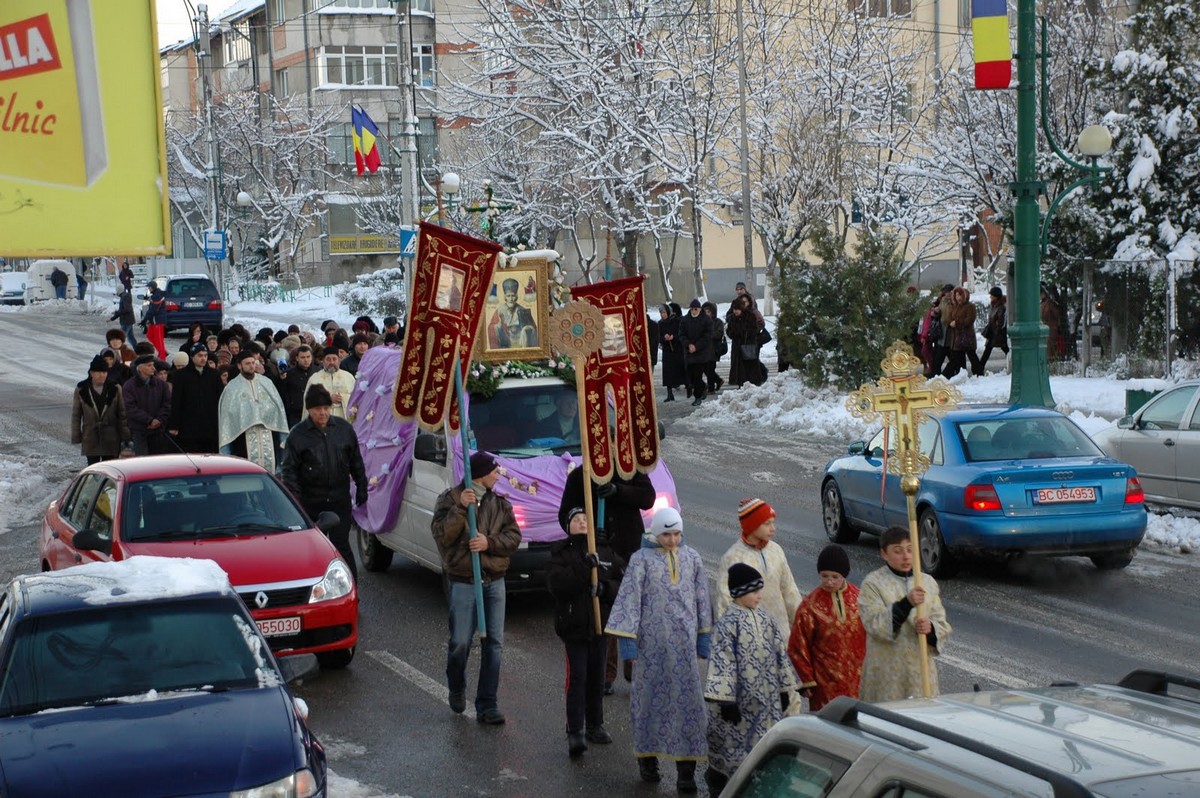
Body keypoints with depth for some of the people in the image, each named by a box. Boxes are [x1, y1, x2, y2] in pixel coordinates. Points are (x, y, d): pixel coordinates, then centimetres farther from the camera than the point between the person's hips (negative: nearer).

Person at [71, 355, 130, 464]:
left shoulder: (114, 389, 1)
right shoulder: (81, 390, -1)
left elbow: (122, 413, 3)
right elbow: (75, 415, 3)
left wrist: (124, 435, -1)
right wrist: (76, 436, -1)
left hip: (110, 439, 1)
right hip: (90, 437, 0)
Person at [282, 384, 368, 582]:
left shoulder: (344, 428, 3)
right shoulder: (298, 435, -5)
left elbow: (356, 461, 11)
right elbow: (289, 469, -5)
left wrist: (361, 488, 9)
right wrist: (294, 499, -12)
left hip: (340, 499, 0)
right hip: (311, 502, 0)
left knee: (341, 544, -4)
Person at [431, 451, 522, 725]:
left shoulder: (500, 503, 11)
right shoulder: (450, 499, -2)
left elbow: (513, 537, 4)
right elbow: (442, 536, -13)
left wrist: (489, 543, -13)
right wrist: (460, 508, -23)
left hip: (494, 581, 4)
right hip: (462, 581, -4)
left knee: (494, 643, 0)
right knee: (460, 642, -2)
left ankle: (487, 705, 4)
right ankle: (457, 690, 27)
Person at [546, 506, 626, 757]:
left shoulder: (606, 551, 8)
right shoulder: (560, 553, -1)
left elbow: (624, 583, 2)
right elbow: (556, 585, -17)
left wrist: (605, 588, -17)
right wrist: (584, 570, -26)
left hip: (601, 624, 4)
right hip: (573, 625, -3)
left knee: (597, 677, 13)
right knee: (577, 678, -10)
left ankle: (595, 725, 26)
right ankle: (575, 732, -10)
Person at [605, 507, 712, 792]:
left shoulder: (692, 558, 8)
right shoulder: (642, 559, -2)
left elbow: (702, 598, 13)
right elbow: (630, 599, -4)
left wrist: (703, 638, 13)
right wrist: (627, 640, -9)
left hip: (684, 641, 2)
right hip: (652, 640, -2)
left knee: (688, 698, -3)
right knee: (651, 695, 6)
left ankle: (686, 769, 0)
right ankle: (647, 757, 22)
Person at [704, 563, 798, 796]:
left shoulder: (765, 620, 7)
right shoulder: (728, 624, -14)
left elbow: (780, 654, 13)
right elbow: (722, 662, -18)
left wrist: (784, 689, 13)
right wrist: (726, 700, -21)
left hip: (766, 701, 6)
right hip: (740, 699, -6)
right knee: (734, 746, 2)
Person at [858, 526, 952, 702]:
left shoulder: (928, 582, 10)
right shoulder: (872, 583, -3)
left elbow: (943, 625, 10)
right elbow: (875, 625, -15)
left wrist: (930, 628, -14)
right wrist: (906, 603, -25)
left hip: (922, 670, 4)